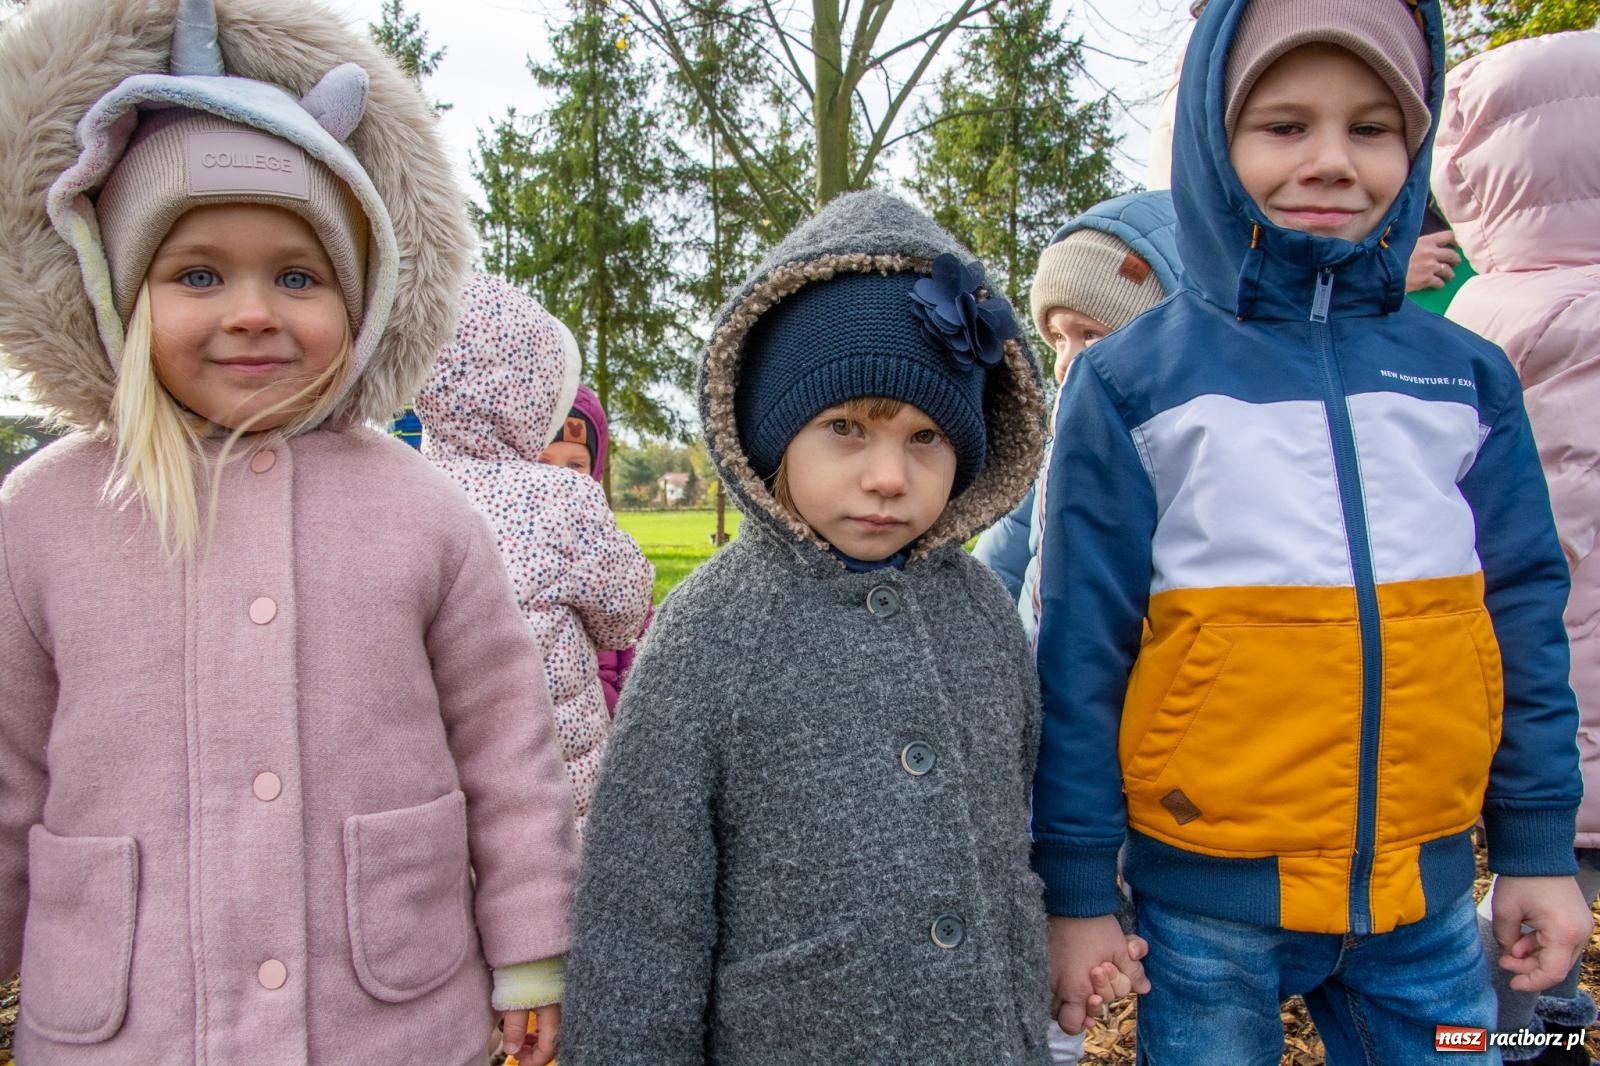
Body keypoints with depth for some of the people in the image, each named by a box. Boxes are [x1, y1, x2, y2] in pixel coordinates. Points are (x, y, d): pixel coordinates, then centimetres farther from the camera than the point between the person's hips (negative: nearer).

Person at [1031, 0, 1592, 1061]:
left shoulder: (1466, 377, 3)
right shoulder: (1131, 380, -8)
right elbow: (1079, 649, -8)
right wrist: (1078, 886, -5)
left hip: (1427, 893, 3)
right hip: (1207, 895, -3)